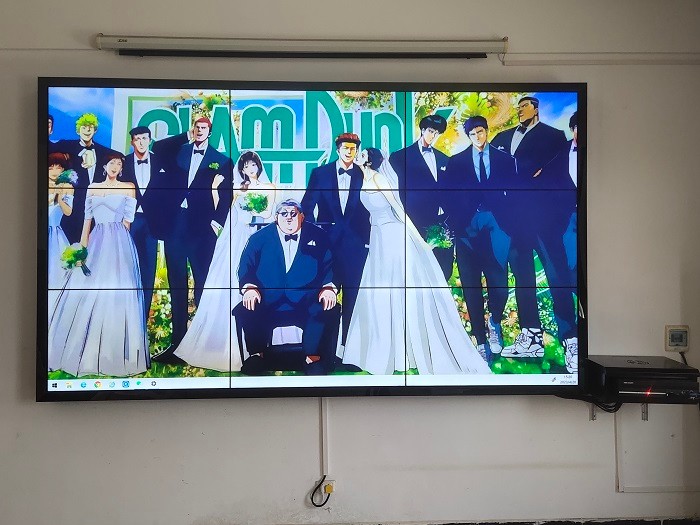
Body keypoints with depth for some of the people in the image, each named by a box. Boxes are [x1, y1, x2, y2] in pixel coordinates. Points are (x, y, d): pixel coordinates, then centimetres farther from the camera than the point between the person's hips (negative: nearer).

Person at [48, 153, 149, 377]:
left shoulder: (128, 188, 5)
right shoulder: (93, 188, 15)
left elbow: (127, 219, 1)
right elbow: (88, 218, 11)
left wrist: (115, 238, -7)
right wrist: (83, 245, 2)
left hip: (118, 244, -4)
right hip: (96, 241, 4)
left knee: (117, 293, -6)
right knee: (87, 291, 1)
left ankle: (115, 353, 1)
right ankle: (85, 352, 10)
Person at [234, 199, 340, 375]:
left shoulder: (318, 237, 9)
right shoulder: (259, 239, 12)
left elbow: (330, 266, 4)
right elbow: (246, 266, 4)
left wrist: (329, 287, -16)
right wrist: (249, 287, -16)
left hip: (307, 305, -1)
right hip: (268, 304, 1)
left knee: (329, 311, -30)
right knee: (244, 312, -25)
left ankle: (312, 357, -13)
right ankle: (258, 354, -1)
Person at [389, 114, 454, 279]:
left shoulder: (445, 159, 19)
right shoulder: (401, 157, 3)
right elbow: (399, 191, -1)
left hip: (443, 224, 5)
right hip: (418, 225, -5)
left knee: (444, 270, 4)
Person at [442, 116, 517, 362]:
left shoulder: (505, 160, 14)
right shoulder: (456, 162, 13)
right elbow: (448, 195, 6)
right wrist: (456, 224, -5)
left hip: (496, 228, 0)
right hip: (467, 229, 0)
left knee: (499, 285, -8)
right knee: (472, 288, 0)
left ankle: (494, 323, 24)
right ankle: (481, 340, 10)